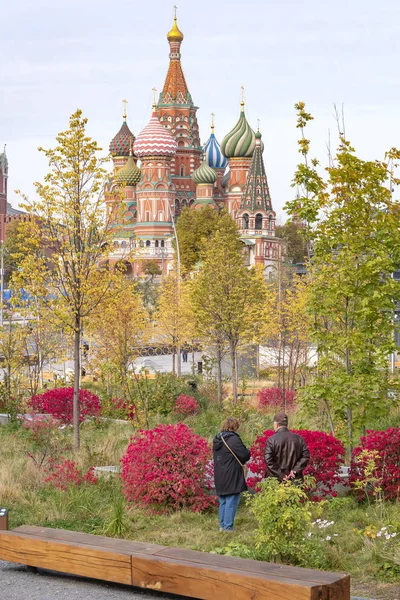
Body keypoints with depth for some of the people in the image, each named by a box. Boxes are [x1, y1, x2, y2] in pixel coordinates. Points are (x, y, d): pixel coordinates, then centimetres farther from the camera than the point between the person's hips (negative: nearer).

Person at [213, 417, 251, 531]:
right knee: (231, 503, -2)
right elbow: (246, 455, -17)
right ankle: (228, 527, -2)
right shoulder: (233, 439, -16)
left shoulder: (217, 439, 8)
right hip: (232, 478, -8)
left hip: (219, 478, 8)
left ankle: (222, 525, 22)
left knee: (223, 502, 17)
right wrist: (242, 461, 7)